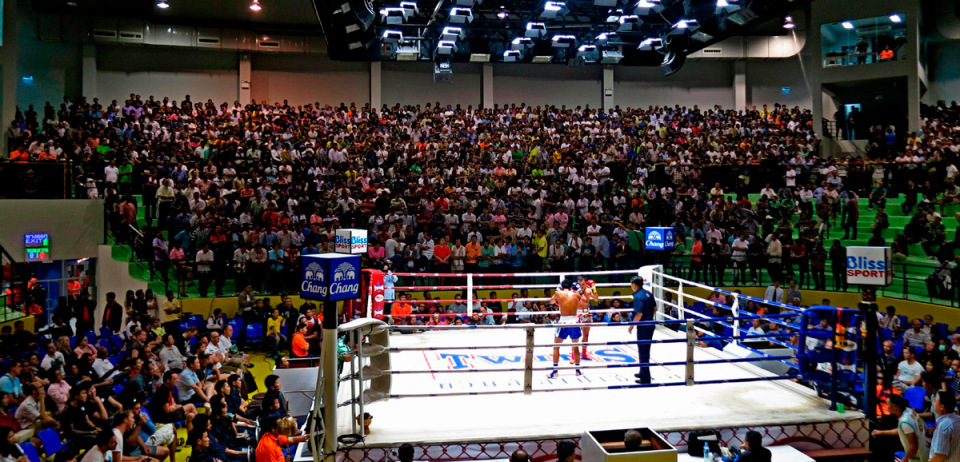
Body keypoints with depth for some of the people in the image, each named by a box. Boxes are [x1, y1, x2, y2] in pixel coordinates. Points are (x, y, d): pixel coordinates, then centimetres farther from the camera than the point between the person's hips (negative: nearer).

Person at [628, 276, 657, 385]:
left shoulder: (638, 297, -19)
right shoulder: (648, 293, 7)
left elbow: (639, 314, -23)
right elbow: (655, 308, 14)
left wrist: (631, 326, -14)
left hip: (643, 327, -9)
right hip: (650, 325, 9)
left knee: (643, 352, 0)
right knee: (645, 350, 21)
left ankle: (645, 378, 5)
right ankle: (643, 373, 34)